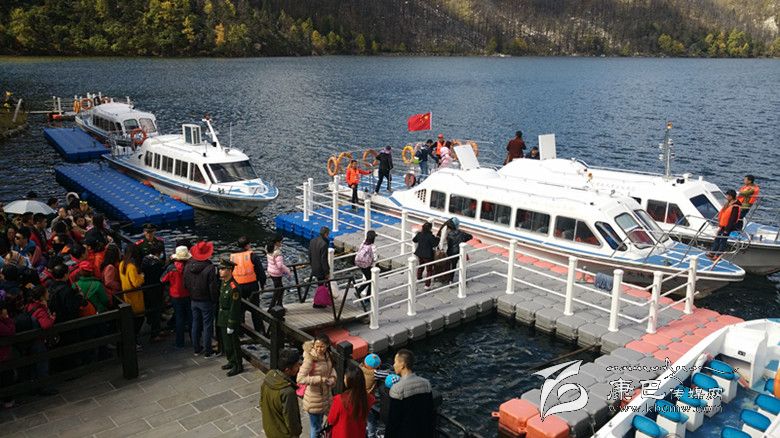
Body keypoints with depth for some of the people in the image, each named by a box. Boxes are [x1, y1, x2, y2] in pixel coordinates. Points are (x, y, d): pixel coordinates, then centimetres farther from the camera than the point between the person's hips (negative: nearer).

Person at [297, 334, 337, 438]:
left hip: (325, 394, 7)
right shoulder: (310, 359, -28)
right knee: (315, 427, 10)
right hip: (314, 398, -7)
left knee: (319, 424, 26)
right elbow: (300, 379, -34)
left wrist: (332, 378, -6)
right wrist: (319, 379, -32)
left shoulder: (326, 355, -6)